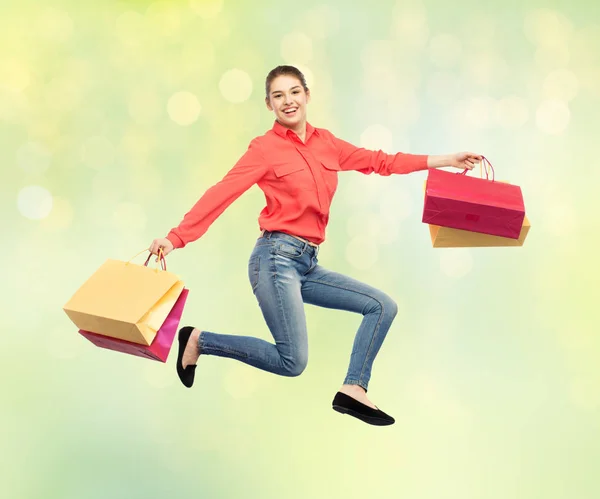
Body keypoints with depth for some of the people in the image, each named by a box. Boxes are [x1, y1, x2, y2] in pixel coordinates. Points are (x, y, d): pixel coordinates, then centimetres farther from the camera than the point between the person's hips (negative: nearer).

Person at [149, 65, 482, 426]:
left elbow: (379, 161, 18)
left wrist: (447, 161, 19)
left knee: (383, 306, 7)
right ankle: (199, 341, 3)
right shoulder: (265, 147, -5)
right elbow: (221, 194, -12)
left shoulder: (325, 142, 12)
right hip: (277, 257, -7)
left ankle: (353, 390, 3)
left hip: (308, 264, 7)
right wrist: (176, 238, -21)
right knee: (292, 363, -12)